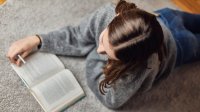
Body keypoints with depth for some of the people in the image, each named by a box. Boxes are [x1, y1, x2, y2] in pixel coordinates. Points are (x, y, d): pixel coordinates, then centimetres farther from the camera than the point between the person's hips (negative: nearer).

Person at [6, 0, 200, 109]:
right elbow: (78, 36, -27)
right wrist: (36, 40, -36)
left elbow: (111, 98, -43)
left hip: (176, 46, -2)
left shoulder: (140, 67, -58)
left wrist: (96, 53, -40)